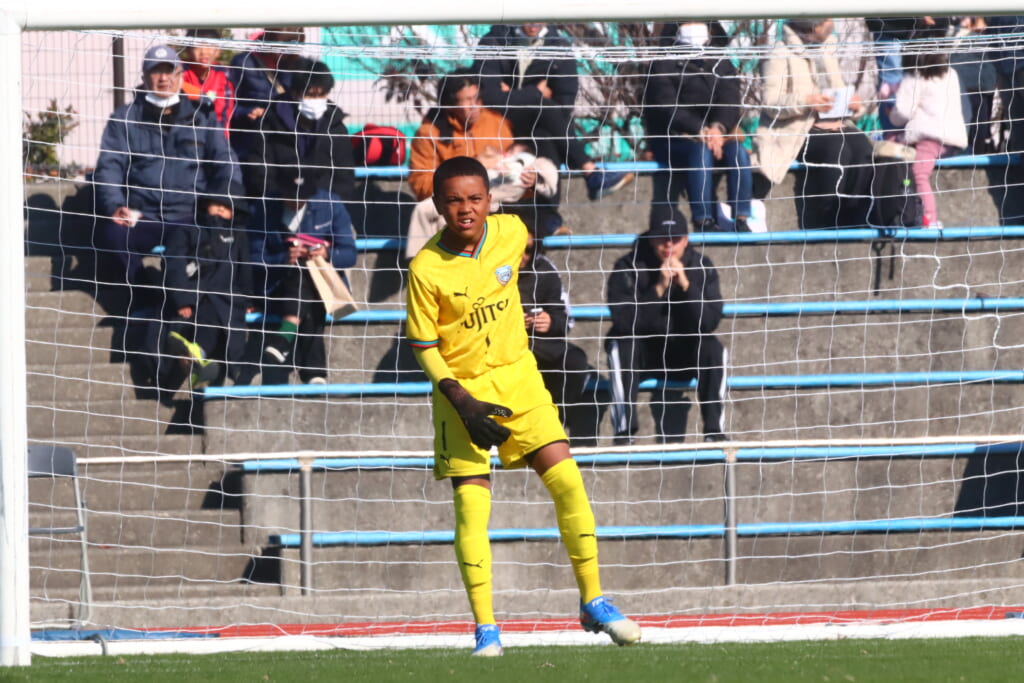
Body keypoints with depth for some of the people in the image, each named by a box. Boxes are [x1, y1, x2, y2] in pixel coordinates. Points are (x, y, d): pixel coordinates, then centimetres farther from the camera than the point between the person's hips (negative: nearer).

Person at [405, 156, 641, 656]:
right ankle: (485, 627, 1)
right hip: (462, 389, -3)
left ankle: (593, 602, 6)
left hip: (517, 375, 3)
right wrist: (462, 404, -20)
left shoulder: (512, 232, -7)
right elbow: (424, 347, -11)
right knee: (471, 505, -9)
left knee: (567, 481, -6)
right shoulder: (426, 269, -17)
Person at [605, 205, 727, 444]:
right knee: (620, 345, -31)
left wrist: (685, 285, -28)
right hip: (640, 356, -2)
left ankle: (714, 430, -19)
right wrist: (659, 289, -32)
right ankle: (623, 433, -30)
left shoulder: (701, 267, -7)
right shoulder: (628, 268, -14)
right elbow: (624, 321, -26)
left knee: (713, 349, -25)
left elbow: (709, 323, -17)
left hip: (683, 356, 2)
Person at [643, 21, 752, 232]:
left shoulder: (721, 66, 13)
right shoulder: (663, 67, 1)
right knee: (700, 151, -36)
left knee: (738, 151, -27)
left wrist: (719, 127, -23)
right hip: (672, 139, -4)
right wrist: (701, 131, -26)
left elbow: (731, 103, -1)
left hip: (715, 134, 4)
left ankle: (742, 220, -31)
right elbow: (667, 107, -13)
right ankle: (703, 221, -40)